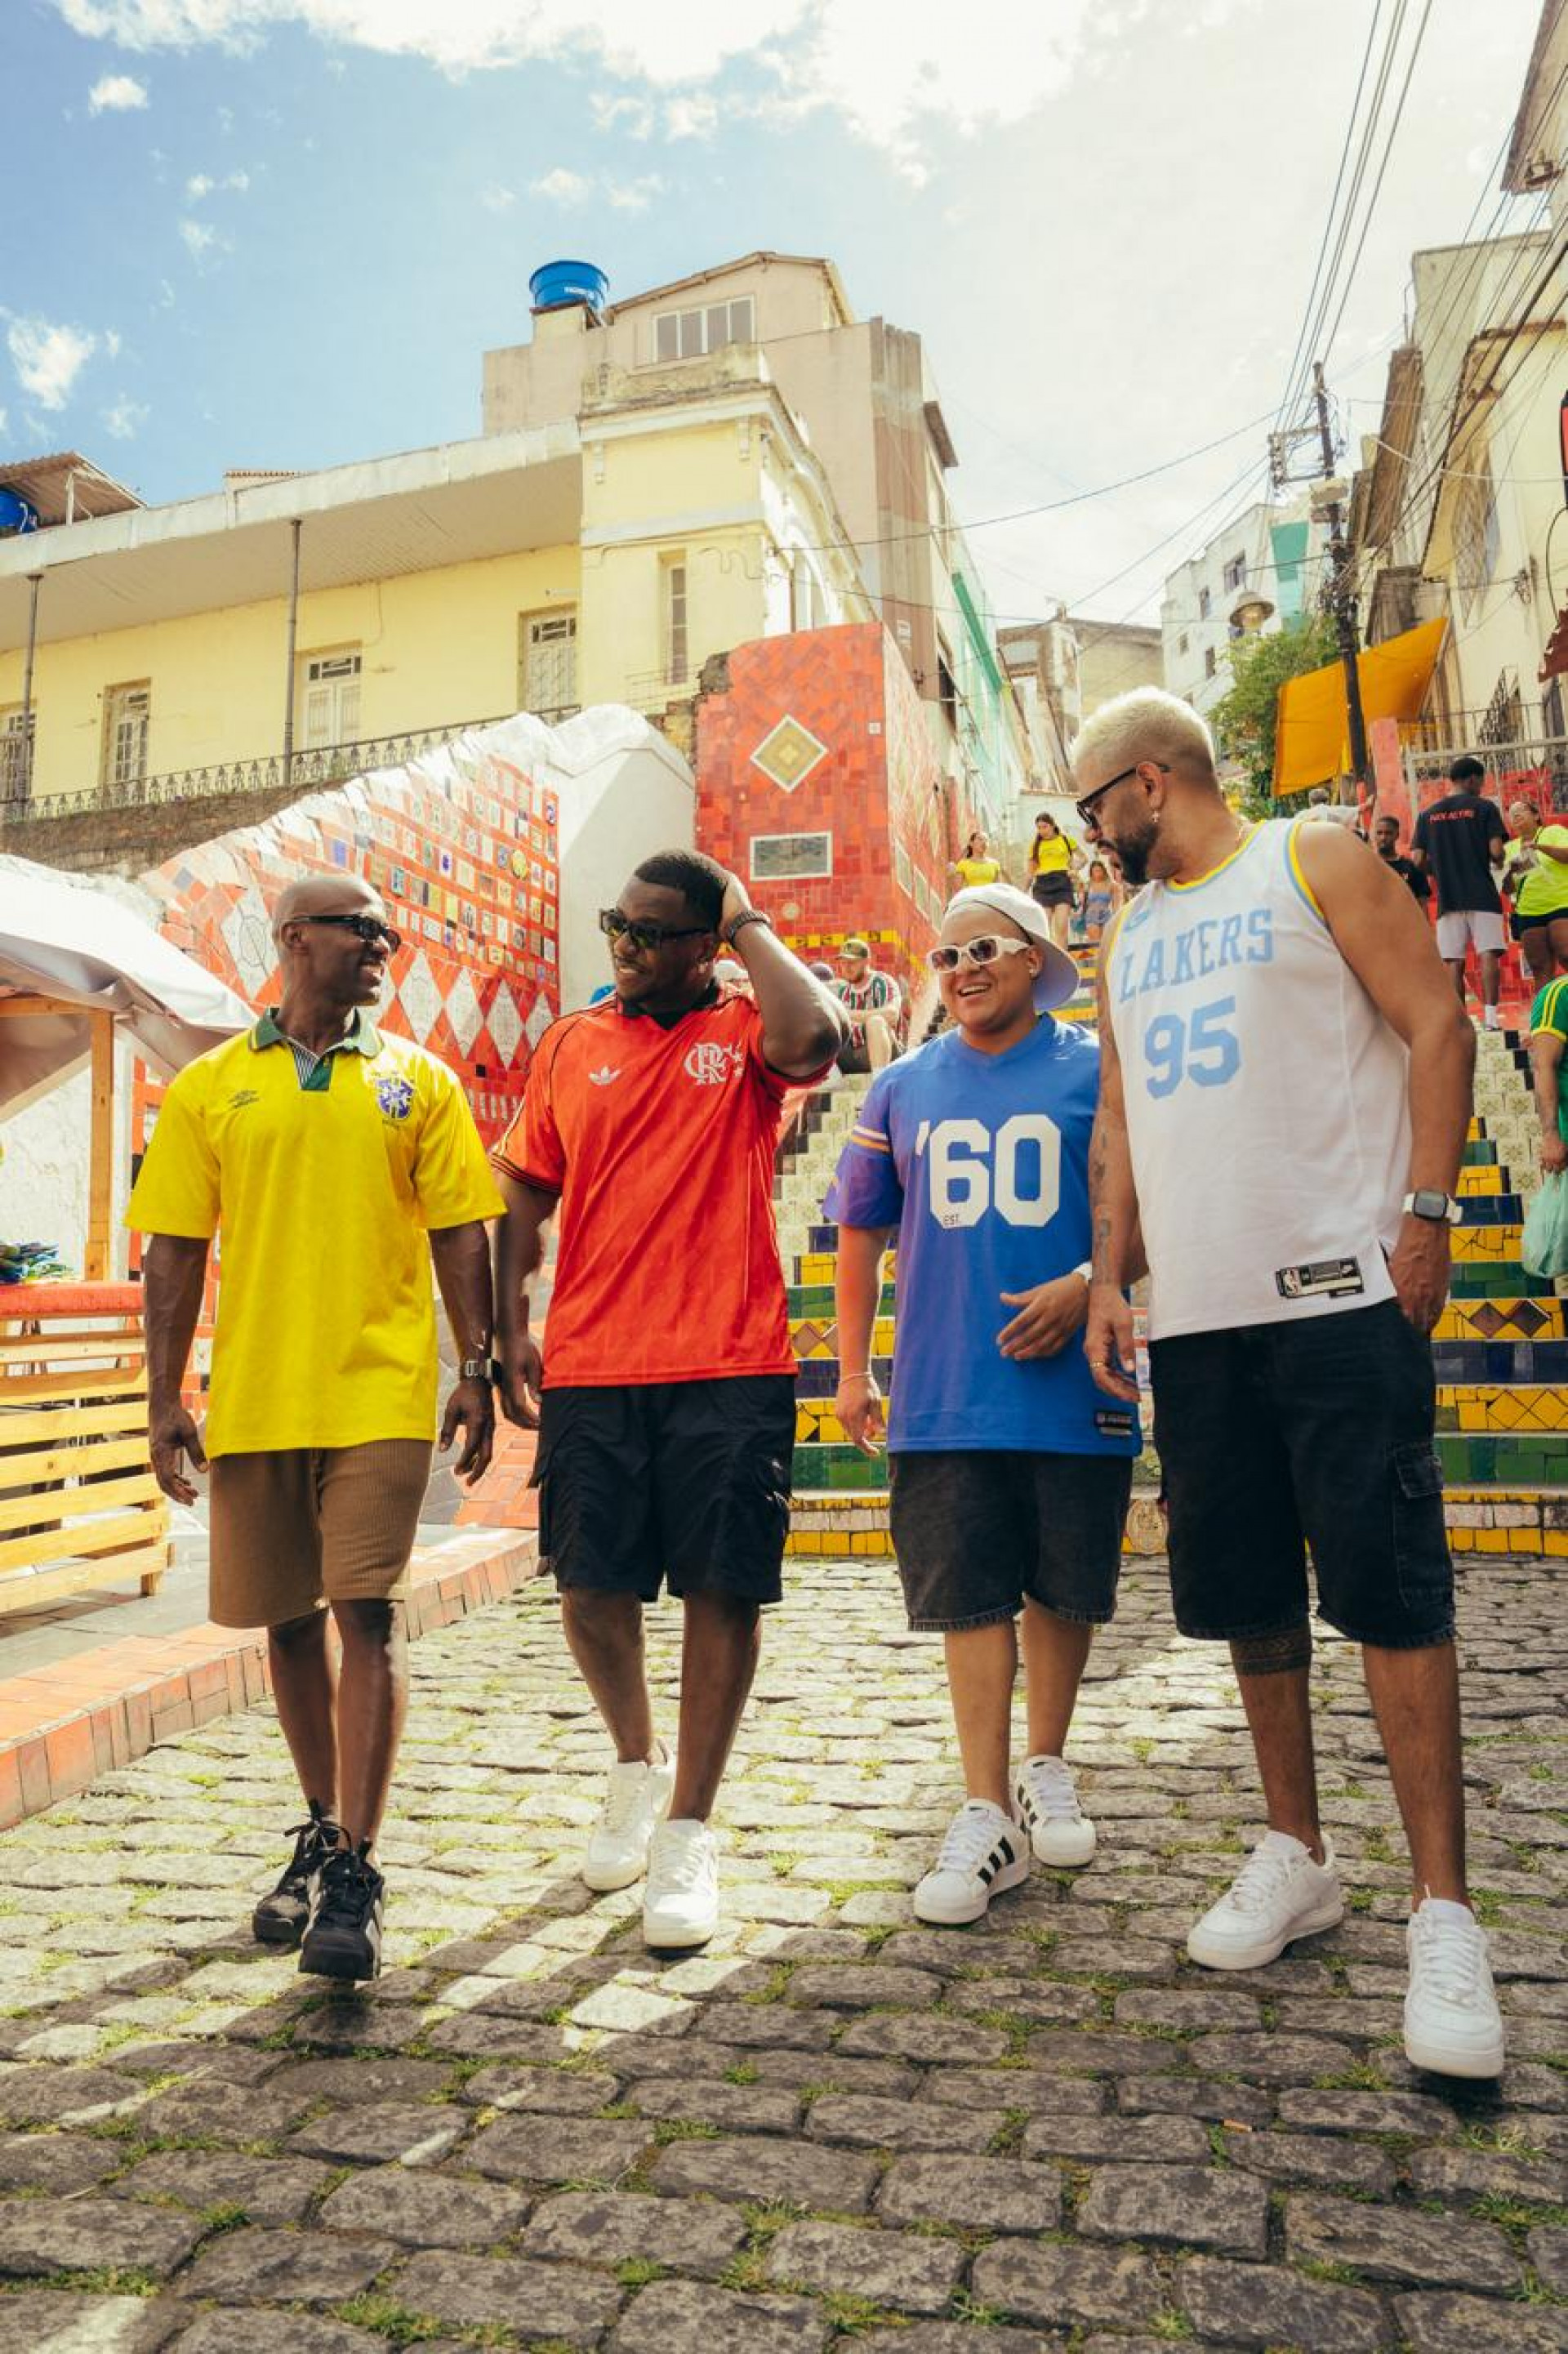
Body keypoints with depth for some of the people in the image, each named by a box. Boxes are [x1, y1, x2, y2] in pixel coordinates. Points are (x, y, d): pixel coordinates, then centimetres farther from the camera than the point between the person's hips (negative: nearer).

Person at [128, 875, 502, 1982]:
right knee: (289, 1620, 12)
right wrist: (165, 1395, 1)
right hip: (251, 1399, 2)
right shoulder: (209, 1087, 7)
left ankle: (355, 1872, 2)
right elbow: (175, 1249, 6)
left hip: (380, 1392, -1)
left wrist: (477, 1370, -2)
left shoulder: (417, 1079, 7)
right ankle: (322, 1833, 31)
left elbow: (459, 1233, 4)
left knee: (367, 1612, -7)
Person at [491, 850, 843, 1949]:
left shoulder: (745, 1033, 3)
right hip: (588, 1367, 3)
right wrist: (510, 1326, 5)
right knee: (591, 1586, 8)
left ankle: (687, 1832, 16)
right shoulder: (571, 1044, 13)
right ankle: (639, 1765, 36)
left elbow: (815, 1036, -22)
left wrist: (751, 924, -7)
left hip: (730, 1366, -3)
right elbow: (527, 1193, 15)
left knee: (723, 1588, 1)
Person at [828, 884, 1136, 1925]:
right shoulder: (903, 1089, 9)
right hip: (944, 1395, 1)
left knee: (1063, 1588, 12)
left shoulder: (1097, 1073, 1)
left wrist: (1086, 1287, -17)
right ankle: (987, 1818, 12)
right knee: (970, 1596, 2)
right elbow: (862, 1233, 13)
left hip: (1073, 1383, -1)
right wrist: (853, 1370, 11)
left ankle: (1047, 1771, 33)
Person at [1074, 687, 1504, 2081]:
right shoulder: (1127, 936, 19)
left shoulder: (1315, 864, 3)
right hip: (1197, 1312, 6)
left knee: (1391, 1590, -5)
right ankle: (1297, 1857, 26)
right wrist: (1108, 1282, 11)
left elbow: (1435, 1027, -4)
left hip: (1340, 1288, -6)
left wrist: (1428, 1209, -13)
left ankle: (1444, 1913, 5)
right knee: (1249, 1596, 11)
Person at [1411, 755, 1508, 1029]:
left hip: (1448, 898, 3)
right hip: (1482, 894, -3)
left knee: (1454, 962, 4)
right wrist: (1498, 862, 13)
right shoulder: (1484, 807, -1)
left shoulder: (1427, 815, 9)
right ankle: (1490, 1016, -14)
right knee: (1488, 955, -3)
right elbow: (1496, 851, -9)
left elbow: (1418, 860, 4)